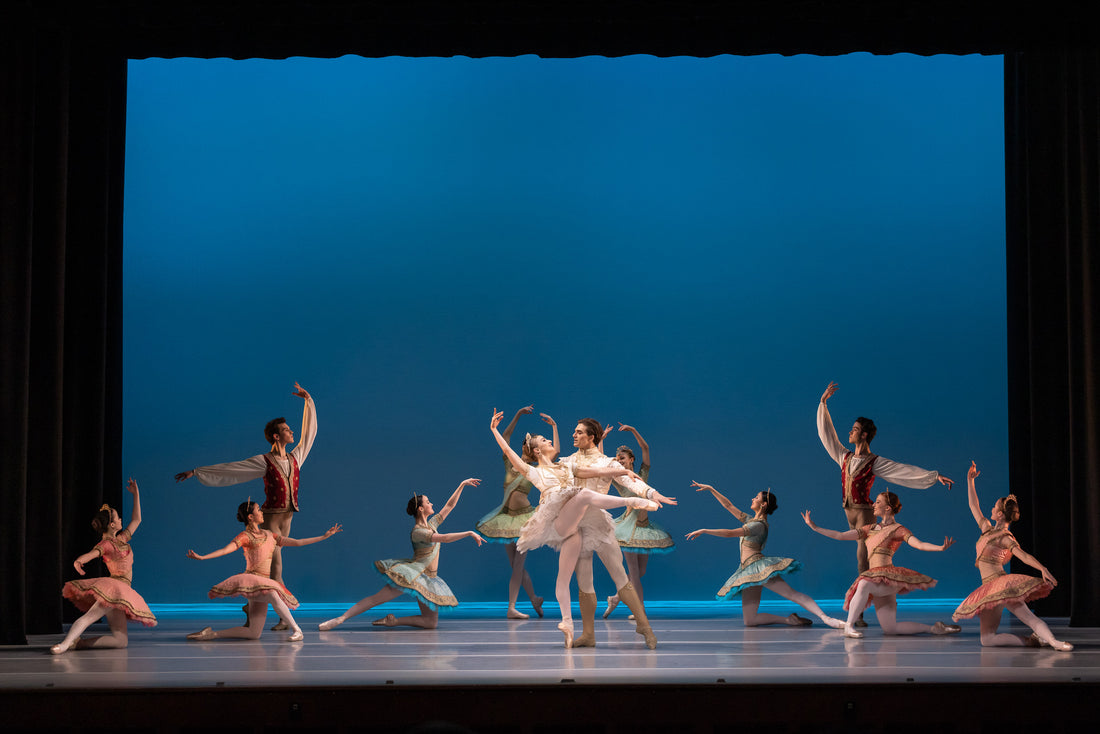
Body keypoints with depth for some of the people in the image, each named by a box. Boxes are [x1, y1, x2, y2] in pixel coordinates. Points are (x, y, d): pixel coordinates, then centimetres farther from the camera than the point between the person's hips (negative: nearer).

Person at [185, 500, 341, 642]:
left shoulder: (269, 535, 18)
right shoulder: (245, 536, 0)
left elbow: (297, 542, 19)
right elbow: (225, 550, -14)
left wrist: (324, 536, 18)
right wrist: (201, 557, -30)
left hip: (264, 585, 6)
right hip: (252, 580, -6)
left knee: (254, 634, -1)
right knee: (272, 595, -38)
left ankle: (212, 634, 9)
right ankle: (295, 629, -24)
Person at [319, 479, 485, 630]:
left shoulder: (431, 524, 12)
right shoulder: (418, 532, -14)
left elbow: (449, 506, 20)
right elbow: (445, 538, -26)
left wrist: (462, 485, 18)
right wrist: (469, 533, -25)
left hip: (427, 579, 8)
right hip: (413, 573, -8)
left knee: (431, 622, 0)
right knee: (376, 598, -15)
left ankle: (393, 621, 0)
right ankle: (341, 618, -16)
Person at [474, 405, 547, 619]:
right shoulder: (510, 464, 5)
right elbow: (505, 438, 3)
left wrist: (554, 426, -5)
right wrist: (517, 415, -1)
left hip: (525, 517, -3)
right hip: (507, 517, 3)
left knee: (518, 564, -6)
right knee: (515, 565, 8)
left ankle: (512, 607, -8)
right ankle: (534, 599, 24)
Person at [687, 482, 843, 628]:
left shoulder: (759, 525, -9)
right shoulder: (750, 520, 20)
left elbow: (730, 533, -17)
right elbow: (729, 506, 27)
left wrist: (703, 531, -12)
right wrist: (711, 489, 25)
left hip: (759, 566, -8)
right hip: (749, 572, 8)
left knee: (792, 594, -23)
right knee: (749, 621, -6)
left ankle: (825, 617, -29)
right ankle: (789, 620, -3)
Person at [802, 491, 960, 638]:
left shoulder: (898, 529, 1)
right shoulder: (871, 528, 20)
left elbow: (919, 544, -15)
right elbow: (840, 536, 19)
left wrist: (941, 548, -33)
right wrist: (815, 527, 16)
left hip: (889, 577, -7)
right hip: (877, 585, 7)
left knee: (864, 584, -38)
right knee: (890, 629, 3)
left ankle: (849, 624, -26)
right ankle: (934, 628, 15)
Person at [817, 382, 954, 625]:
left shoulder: (874, 463, -5)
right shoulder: (844, 457, 11)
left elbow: (905, 471, -8)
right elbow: (827, 434, 17)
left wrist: (935, 476, -14)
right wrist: (823, 403, 17)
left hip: (864, 513, -6)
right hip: (849, 512, 6)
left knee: (862, 559, -10)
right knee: (862, 560, 9)